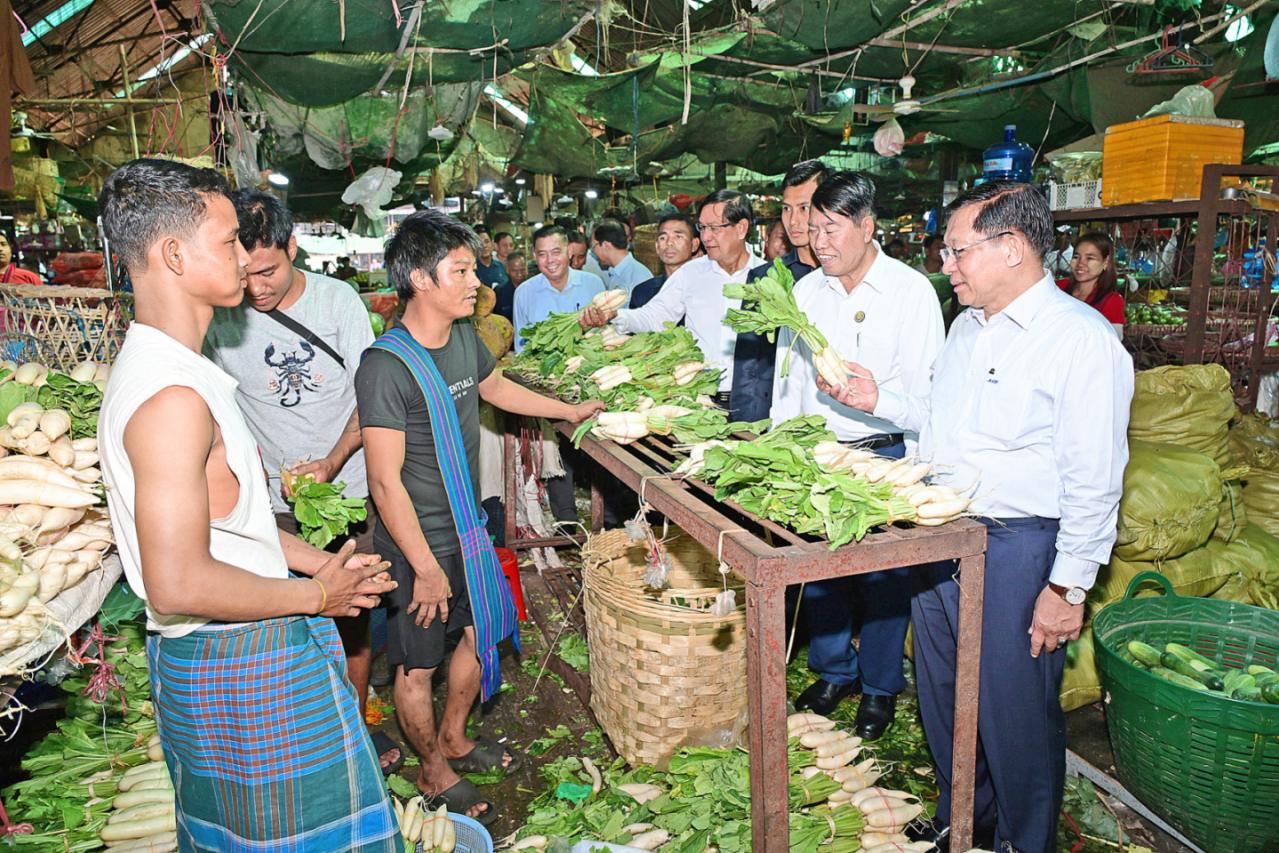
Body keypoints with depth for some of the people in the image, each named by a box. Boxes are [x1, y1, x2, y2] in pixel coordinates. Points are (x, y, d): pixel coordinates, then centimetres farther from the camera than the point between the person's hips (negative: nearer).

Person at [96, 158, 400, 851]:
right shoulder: (172, 398, -26)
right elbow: (178, 583, -29)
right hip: (247, 669, -10)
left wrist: (320, 561, 8)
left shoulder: (162, 368, 8)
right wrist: (317, 594, -17)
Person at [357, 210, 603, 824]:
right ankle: (435, 773, 36)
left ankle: (453, 739, 46)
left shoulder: (464, 337, 0)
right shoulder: (387, 366, -24)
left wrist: (568, 410, 30)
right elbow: (385, 481, -23)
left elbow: (493, 386, 23)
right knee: (418, 665, 12)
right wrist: (425, 567, -20)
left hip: (466, 528, 8)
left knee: (479, 635, 21)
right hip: (417, 542, -8)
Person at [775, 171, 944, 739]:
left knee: (883, 576, 7)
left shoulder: (911, 291, -7)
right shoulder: (805, 291, 7)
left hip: (885, 457, -4)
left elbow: (925, 394, -9)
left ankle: (879, 687, 28)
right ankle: (833, 672, 34)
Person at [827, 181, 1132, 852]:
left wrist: (1068, 587, -16)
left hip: (1015, 550, -8)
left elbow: (1094, 479, -16)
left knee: (1014, 714, 7)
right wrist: (879, 399, 10)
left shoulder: (1083, 338, -14)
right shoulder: (968, 325, 12)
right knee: (942, 694, 20)